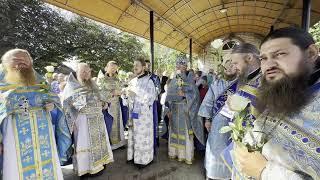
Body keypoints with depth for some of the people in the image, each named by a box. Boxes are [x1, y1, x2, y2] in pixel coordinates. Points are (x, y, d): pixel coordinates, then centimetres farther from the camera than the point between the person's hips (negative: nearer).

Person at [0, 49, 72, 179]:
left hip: (42, 130, 2)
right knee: (19, 168, 7)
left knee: (46, 163, 11)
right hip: (16, 133, -2)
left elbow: (54, 99, 14)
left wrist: (52, 105, -9)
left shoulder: (38, 81, 10)